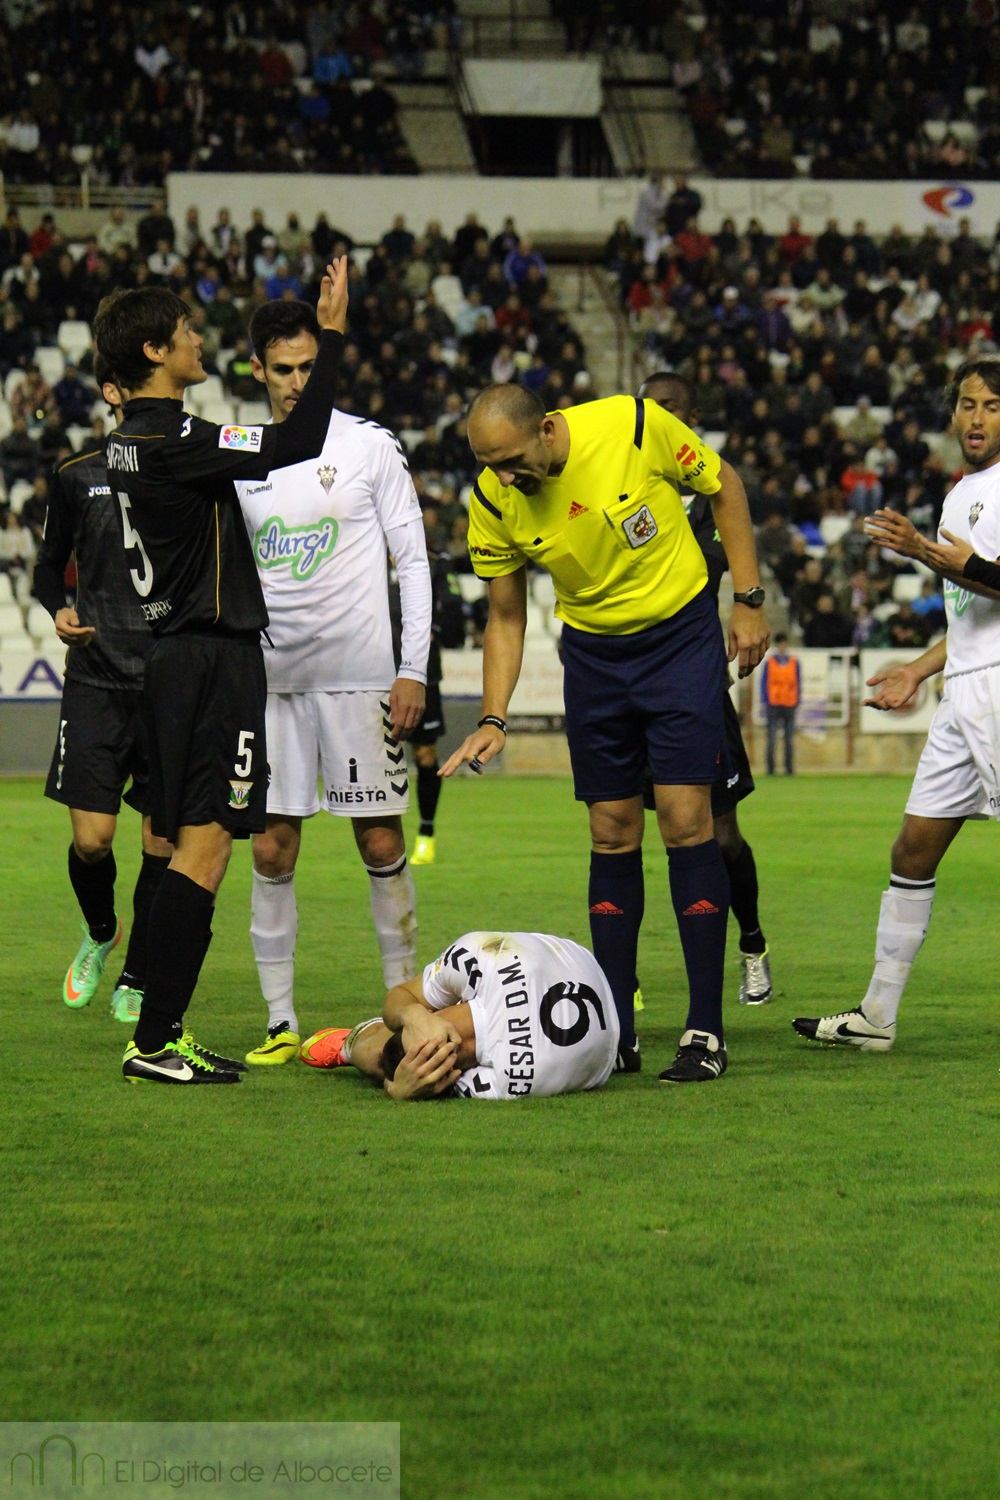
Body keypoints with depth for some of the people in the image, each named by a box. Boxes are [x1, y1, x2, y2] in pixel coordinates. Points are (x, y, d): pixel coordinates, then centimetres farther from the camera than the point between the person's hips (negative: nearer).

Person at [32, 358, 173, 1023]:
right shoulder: (78, 475, 5)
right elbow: (50, 564, 16)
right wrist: (59, 610, -4)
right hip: (98, 676, 0)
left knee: (164, 840, 0)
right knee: (92, 838, -6)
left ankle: (137, 979, 16)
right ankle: (99, 931, 26)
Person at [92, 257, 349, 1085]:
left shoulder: (133, 439, 12)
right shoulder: (171, 441, -17)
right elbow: (295, 444, -22)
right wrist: (332, 334, -18)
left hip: (172, 653, 10)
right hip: (214, 659, -10)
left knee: (180, 847, 12)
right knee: (202, 850, -9)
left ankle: (163, 1032, 13)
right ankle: (155, 1040, -10)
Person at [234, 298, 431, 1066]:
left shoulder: (369, 446, 1)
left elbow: (413, 560, 2)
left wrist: (414, 669, -5)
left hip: (360, 676, -3)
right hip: (270, 677, 3)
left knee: (382, 842, -2)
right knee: (272, 849, 0)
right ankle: (281, 1020, 6)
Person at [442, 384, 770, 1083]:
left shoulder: (636, 425, -22)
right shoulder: (493, 504, -13)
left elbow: (723, 485, -4)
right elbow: (506, 617, 2)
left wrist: (749, 600, -4)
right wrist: (494, 719, -6)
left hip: (681, 633, -3)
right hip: (592, 652, 3)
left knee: (686, 820, -11)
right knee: (613, 836, 3)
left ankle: (707, 1031, -6)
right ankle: (617, 1033, 10)